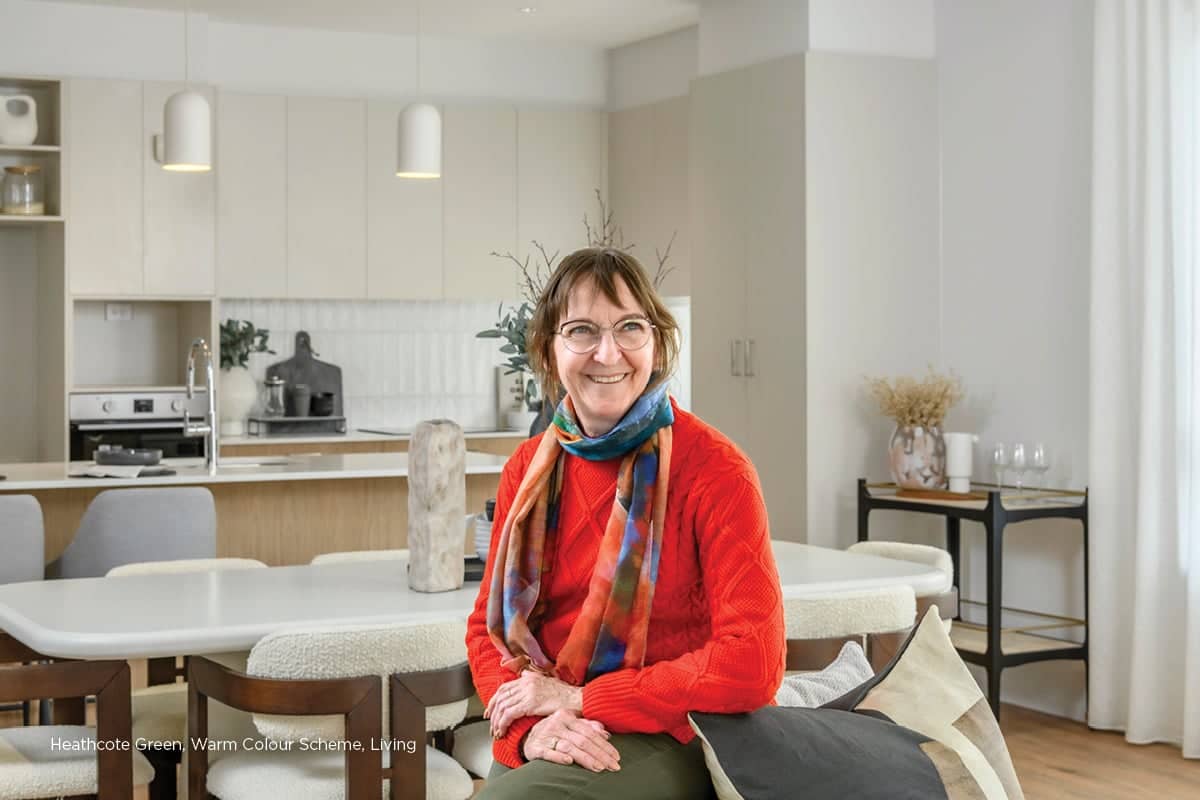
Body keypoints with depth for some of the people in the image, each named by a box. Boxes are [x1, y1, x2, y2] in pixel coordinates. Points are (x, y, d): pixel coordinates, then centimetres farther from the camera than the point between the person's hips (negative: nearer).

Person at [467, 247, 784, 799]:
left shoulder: (714, 469, -11)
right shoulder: (528, 470, 5)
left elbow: (752, 662, -16)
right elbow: (489, 625, 7)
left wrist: (581, 698, -14)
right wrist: (530, 728, -14)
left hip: (672, 739, -5)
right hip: (557, 739, 5)